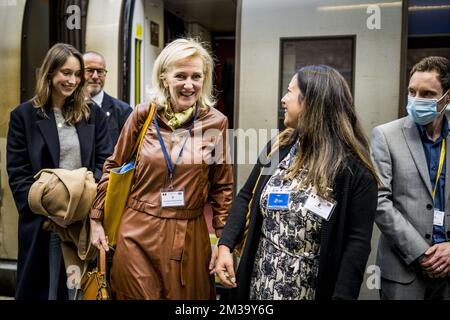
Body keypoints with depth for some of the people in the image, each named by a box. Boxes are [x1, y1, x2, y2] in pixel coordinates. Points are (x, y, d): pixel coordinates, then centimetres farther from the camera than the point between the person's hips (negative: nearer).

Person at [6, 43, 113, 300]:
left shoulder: (93, 114, 8)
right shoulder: (24, 115, 1)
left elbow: (105, 161, 3)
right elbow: (18, 172, -2)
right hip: (43, 220, -1)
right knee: (43, 287, 11)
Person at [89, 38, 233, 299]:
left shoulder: (216, 123, -4)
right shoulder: (143, 115, -4)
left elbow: (222, 187, 3)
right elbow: (114, 168, 6)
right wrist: (97, 219, 4)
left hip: (189, 236, 1)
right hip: (138, 233, 0)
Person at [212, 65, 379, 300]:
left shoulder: (353, 167, -13)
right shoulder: (278, 147, 1)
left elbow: (357, 241, -14)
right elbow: (246, 198, 7)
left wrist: (342, 295, -20)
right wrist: (225, 245, -5)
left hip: (310, 290, -4)